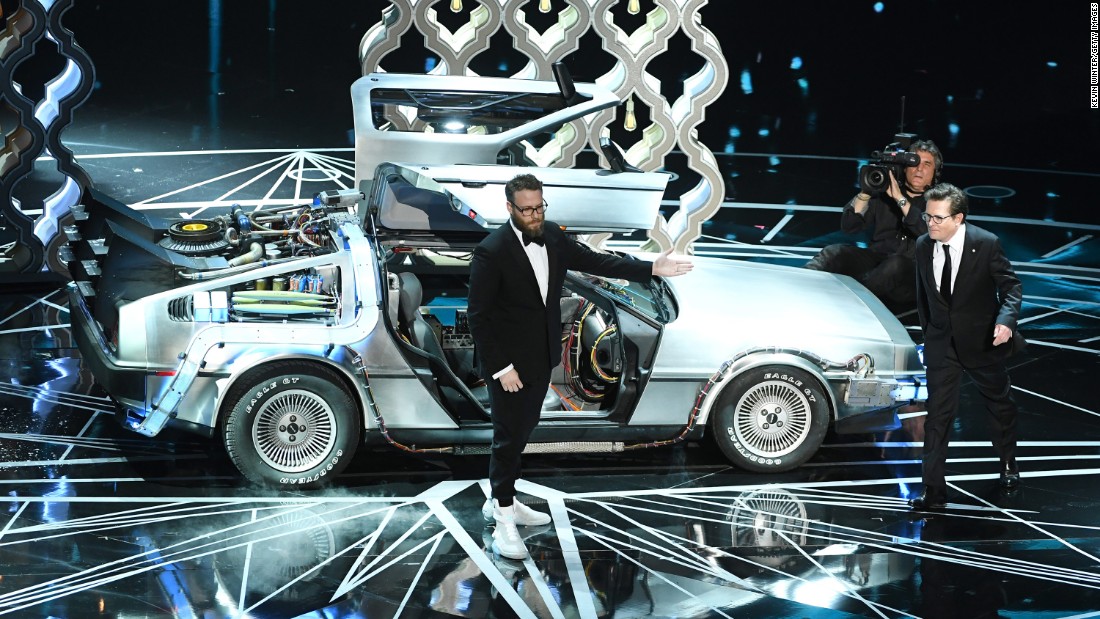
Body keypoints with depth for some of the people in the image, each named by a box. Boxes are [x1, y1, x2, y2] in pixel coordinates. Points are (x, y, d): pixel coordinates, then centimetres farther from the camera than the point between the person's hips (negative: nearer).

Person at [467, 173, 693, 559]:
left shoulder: (552, 237, -2)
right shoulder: (492, 251, -22)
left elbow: (595, 262, 3)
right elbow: (478, 315, -20)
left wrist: (652, 269, -5)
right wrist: (501, 367, -20)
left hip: (541, 357, 7)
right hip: (508, 362, -7)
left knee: (522, 430, 18)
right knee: (508, 437, 1)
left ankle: (504, 500, 34)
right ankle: (504, 521, 11)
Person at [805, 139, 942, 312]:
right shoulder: (883, 193, 16)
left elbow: (929, 233, -13)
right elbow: (848, 227, 9)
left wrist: (900, 199, -15)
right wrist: (865, 193, -5)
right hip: (877, 258, 3)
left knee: (897, 264, -38)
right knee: (834, 252, -23)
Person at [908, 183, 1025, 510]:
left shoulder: (986, 243, -18)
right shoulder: (923, 246, -6)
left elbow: (1011, 285, -13)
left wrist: (1006, 320, -30)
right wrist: (928, 331, 10)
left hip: (982, 340, -2)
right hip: (941, 344, 2)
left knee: (999, 402, 19)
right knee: (938, 414, -4)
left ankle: (1008, 462, 46)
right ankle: (934, 490, -1)